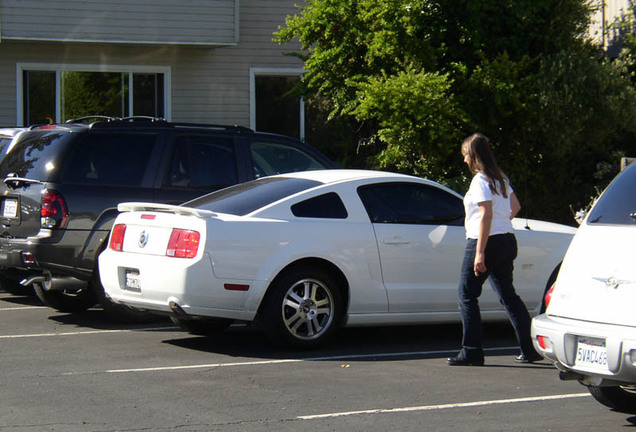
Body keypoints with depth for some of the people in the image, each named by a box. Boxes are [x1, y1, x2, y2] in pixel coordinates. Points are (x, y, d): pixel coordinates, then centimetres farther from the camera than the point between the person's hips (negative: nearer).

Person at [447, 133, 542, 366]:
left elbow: (486, 215, -20)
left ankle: (472, 351, -4)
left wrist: (480, 252, -22)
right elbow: (515, 206, 23)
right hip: (507, 240, 9)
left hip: (485, 242, -9)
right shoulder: (500, 178, 14)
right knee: (508, 294, 14)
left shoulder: (480, 180, -13)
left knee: (467, 295, -1)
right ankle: (530, 349, 12)